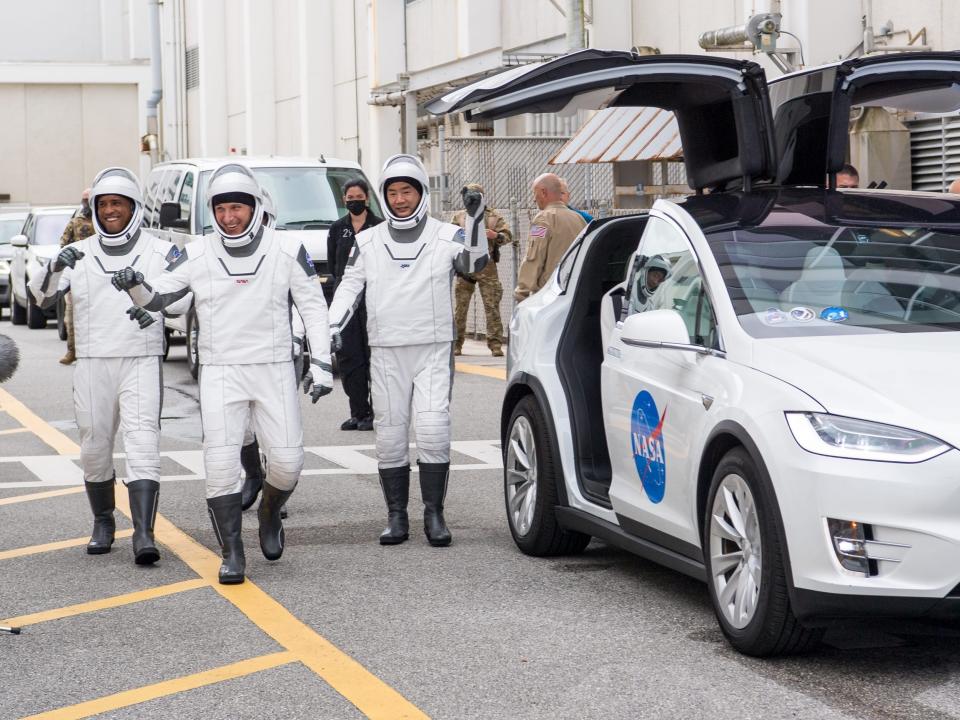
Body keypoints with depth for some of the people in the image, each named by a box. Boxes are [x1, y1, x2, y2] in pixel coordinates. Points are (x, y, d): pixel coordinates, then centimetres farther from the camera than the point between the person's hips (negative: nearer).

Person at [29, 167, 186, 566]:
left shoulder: (160, 252, 3)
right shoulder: (78, 253, 8)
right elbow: (41, 295, -3)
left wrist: (154, 308, -27)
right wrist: (55, 268, -25)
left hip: (142, 362, -2)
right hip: (92, 364, 3)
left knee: (143, 444, -13)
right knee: (94, 447, 8)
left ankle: (143, 533, -20)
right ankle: (103, 522, 28)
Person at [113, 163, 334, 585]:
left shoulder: (287, 251, -1)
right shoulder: (198, 257, 1)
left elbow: (314, 308, 4)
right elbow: (156, 297, 3)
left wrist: (320, 364, -1)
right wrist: (136, 285, -20)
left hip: (275, 371, 0)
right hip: (220, 373, 0)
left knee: (287, 462, -4)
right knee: (221, 465, -9)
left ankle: (269, 513, 29)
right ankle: (232, 554, 3)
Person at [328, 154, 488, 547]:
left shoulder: (446, 236, 1)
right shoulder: (368, 242, 10)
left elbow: (475, 263, -15)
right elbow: (349, 285, 11)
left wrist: (475, 221, -29)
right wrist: (332, 324, -4)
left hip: (434, 350, -2)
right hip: (386, 352, 3)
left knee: (434, 431, -11)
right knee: (389, 436, 3)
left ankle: (434, 514, -2)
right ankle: (396, 516, 11)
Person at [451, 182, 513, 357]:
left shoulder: (493, 216, 10)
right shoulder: (459, 216, 13)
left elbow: (508, 236, 6)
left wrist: (496, 236, -15)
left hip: (487, 266, -1)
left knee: (492, 307, -6)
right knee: (460, 307, 2)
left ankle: (495, 344, -5)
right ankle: (456, 344, 11)